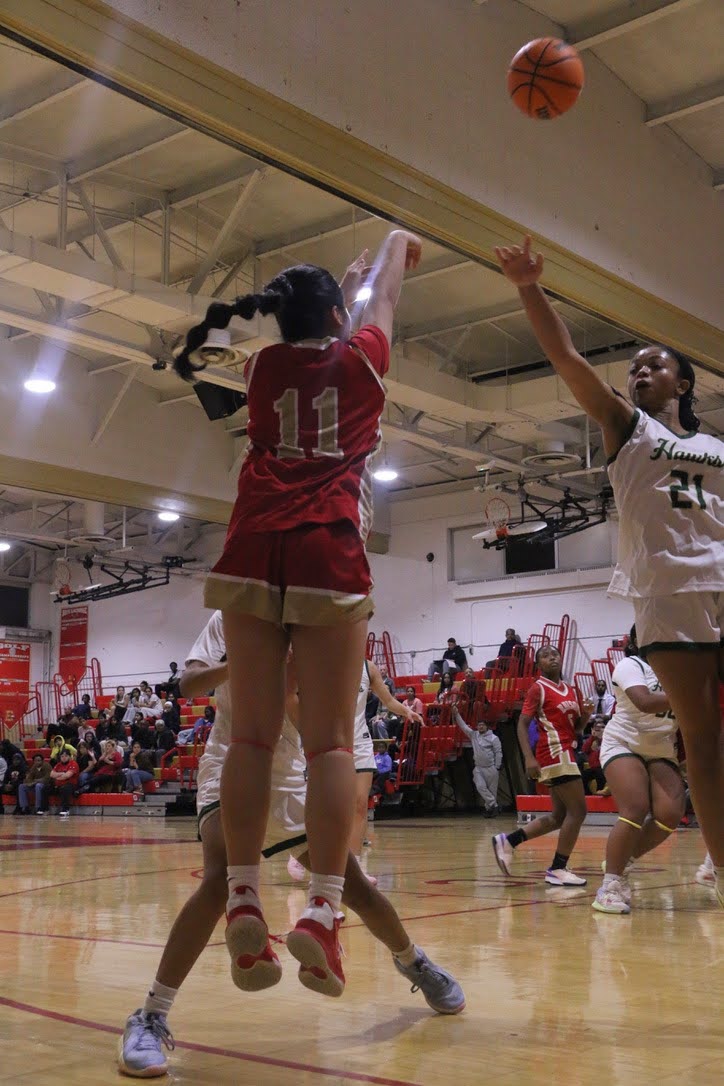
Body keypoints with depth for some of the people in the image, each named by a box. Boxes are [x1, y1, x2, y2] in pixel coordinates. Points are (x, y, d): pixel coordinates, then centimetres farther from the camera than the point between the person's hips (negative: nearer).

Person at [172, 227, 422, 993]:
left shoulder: (264, 367, 19)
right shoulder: (360, 357, 13)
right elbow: (384, 298, 33)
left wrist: (344, 279, 57)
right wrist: (399, 244, 54)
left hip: (254, 552, 3)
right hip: (329, 553, -3)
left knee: (252, 735, 2)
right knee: (330, 741, -4)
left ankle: (243, 900, -6)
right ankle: (321, 909, -13)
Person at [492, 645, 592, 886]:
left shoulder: (570, 690, 16)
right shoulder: (538, 688, -6)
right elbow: (522, 724, -12)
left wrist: (585, 716, -1)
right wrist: (529, 758, -23)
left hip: (565, 753, 9)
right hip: (556, 753, -9)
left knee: (559, 816, 13)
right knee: (578, 810, -9)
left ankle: (508, 841, 18)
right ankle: (557, 870, -3)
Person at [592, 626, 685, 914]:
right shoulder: (629, 665, -10)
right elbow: (645, 702, -28)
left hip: (661, 750, 6)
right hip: (623, 744, -5)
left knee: (671, 813, -14)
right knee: (636, 811, -23)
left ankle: (621, 861, 9)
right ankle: (610, 886, -12)